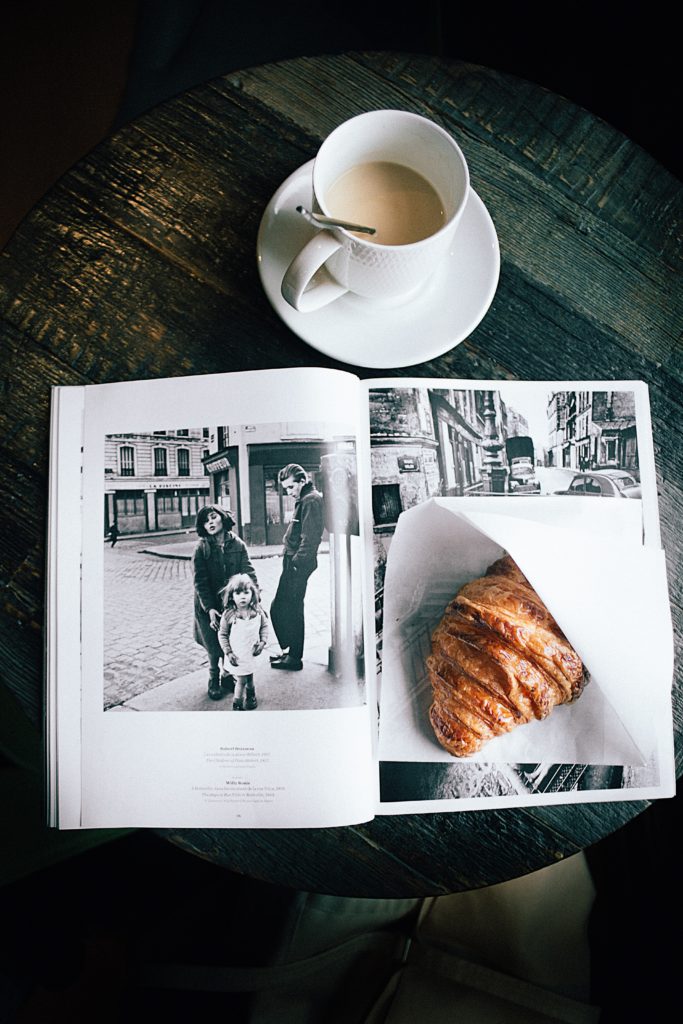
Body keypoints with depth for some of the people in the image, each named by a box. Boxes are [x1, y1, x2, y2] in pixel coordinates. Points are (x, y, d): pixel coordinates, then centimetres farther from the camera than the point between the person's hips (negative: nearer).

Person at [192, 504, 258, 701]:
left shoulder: (238, 545, -4)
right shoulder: (201, 548, -9)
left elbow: (249, 573, -8)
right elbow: (200, 582, -10)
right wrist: (209, 609, -18)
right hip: (209, 607, -2)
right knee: (215, 648, 0)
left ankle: (227, 674, 28)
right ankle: (214, 679, 25)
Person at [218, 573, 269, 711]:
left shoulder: (257, 611, -12)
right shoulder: (228, 614, -18)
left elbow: (264, 625, 4)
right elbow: (222, 634, -9)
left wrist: (262, 642, -8)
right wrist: (228, 652, -12)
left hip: (252, 653, 3)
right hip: (237, 655, -2)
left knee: (249, 677, 21)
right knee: (241, 680, 7)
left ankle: (250, 696, 48)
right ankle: (237, 705, 30)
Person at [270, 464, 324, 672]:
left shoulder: (311, 501, -14)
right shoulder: (304, 500, 18)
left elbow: (310, 537, -21)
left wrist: (296, 561, -20)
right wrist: (290, 558, 15)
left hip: (298, 565, -11)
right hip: (292, 563, 11)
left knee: (290, 611, -3)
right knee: (279, 608, 17)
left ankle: (294, 657, 8)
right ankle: (289, 650, 27)